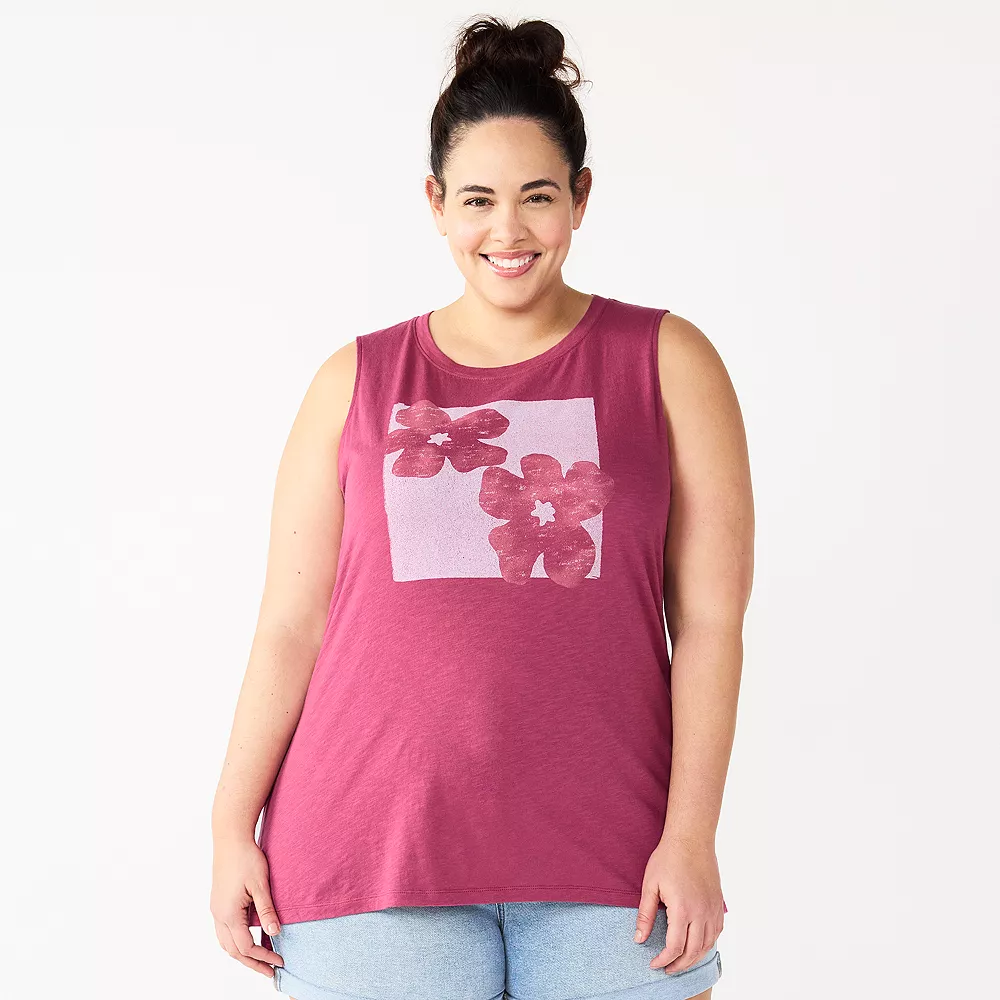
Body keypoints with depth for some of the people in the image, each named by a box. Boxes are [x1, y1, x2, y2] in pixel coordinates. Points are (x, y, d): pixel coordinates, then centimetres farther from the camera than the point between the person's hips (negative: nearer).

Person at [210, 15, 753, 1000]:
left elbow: (710, 619, 0)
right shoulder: (357, 382, 9)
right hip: (371, 842, 1)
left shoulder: (665, 361, 5)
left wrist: (691, 835, -6)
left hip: (603, 862, 0)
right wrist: (232, 828, 2)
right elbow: (290, 624, 7)